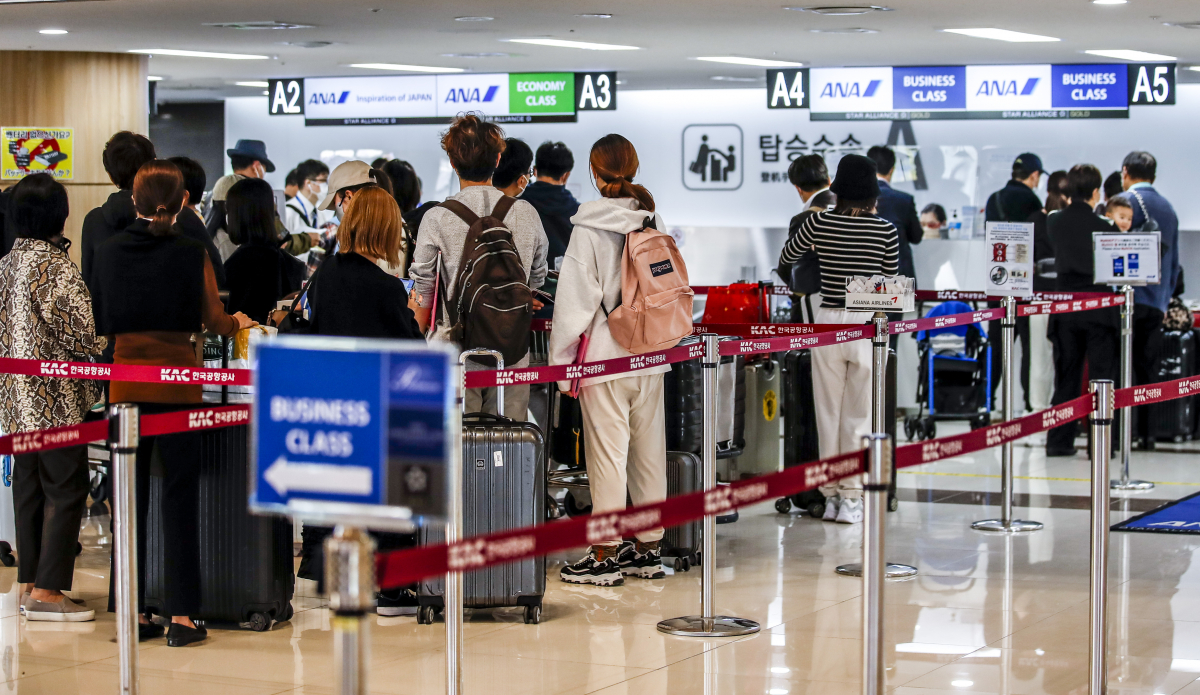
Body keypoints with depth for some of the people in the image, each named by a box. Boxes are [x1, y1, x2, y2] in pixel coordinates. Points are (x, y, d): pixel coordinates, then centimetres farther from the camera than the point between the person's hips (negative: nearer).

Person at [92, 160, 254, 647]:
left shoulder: (108, 253, 1)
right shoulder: (191, 254, -9)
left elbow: (101, 324, 11)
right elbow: (215, 322, -4)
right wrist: (240, 322, 18)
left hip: (125, 383, 3)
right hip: (177, 383, -3)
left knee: (130, 498, 9)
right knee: (180, 498, 3)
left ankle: (134, 613, 11)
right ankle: (181, 616, 4)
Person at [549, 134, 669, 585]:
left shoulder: (590, 226, -11)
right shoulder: (654, 222, 7)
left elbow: (577, 295, -12)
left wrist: (564, 360, -7)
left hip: (606, 356, -6)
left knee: (607, 451, -3)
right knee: (649, 450, 12)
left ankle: (605, 555, 0)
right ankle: (648, 549, 20)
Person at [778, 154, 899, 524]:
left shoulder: (819, 222, -2)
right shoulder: (885, 229, -3)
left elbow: (787, 256, 15)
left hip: (828, 323, 1)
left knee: (828, 413, 9)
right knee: (858, 416, 5)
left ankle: (830, 495, 13)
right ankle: (851, 497, 4)